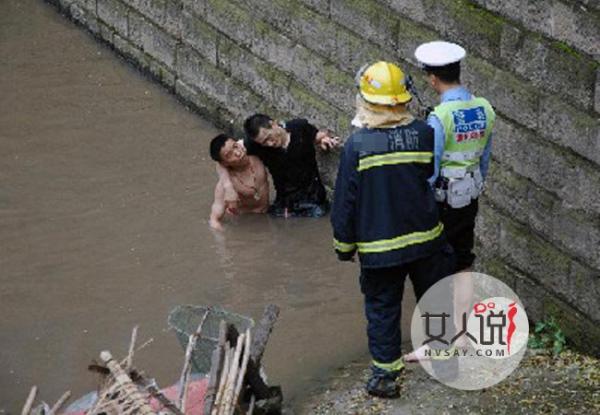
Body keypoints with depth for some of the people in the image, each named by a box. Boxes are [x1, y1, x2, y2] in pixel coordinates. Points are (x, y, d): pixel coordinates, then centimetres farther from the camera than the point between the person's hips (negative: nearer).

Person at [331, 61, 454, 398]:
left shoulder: (357, 145, -17)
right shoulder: (424, 134, -10)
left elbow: (346, 200, -10)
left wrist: (344, 244, 2)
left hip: (379, 246, -2)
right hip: (426, 238, 2)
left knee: (382, 307, 12)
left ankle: (386, 375, 17)